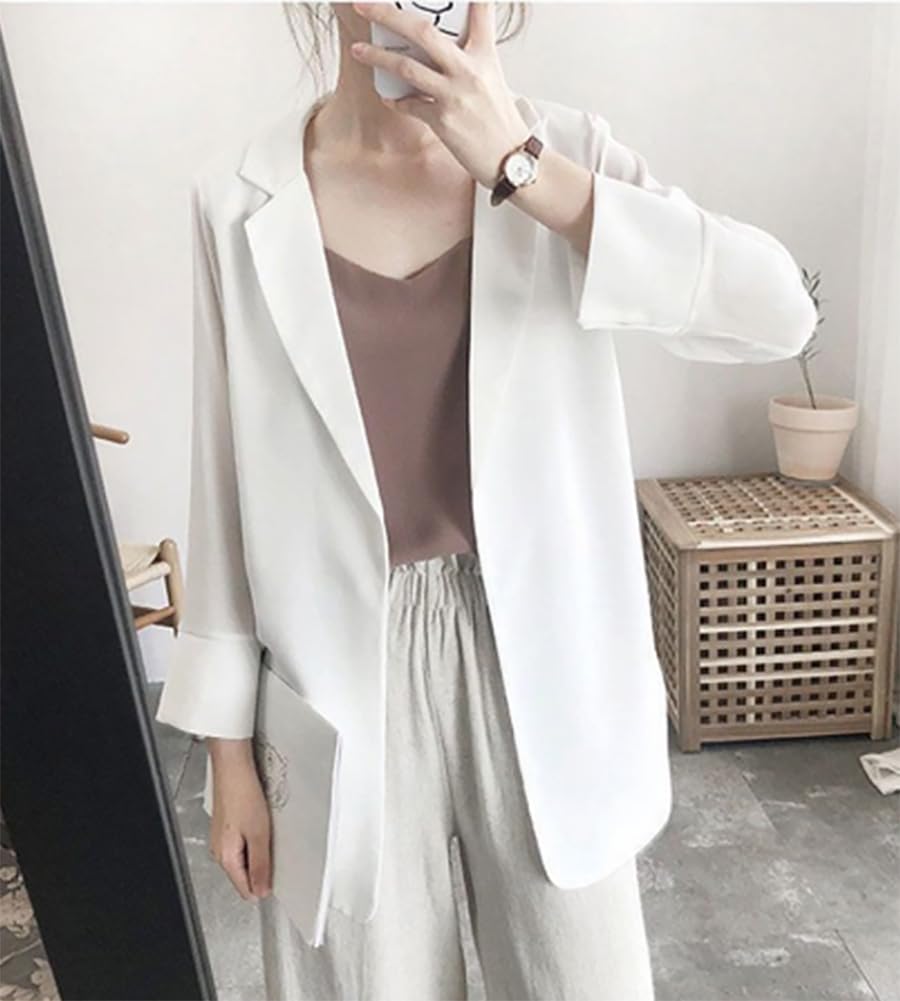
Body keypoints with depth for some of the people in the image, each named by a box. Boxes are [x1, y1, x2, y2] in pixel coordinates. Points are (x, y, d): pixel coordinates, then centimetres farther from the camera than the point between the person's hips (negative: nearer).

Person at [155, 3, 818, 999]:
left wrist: (519, 167, -22)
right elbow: (227, 482, 0)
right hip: (347, 673, 0)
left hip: (538, 658, 1)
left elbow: (778, 311, -16)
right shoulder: (241, 196, -3)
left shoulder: (563, 150, -3)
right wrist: (230, 750, 2)